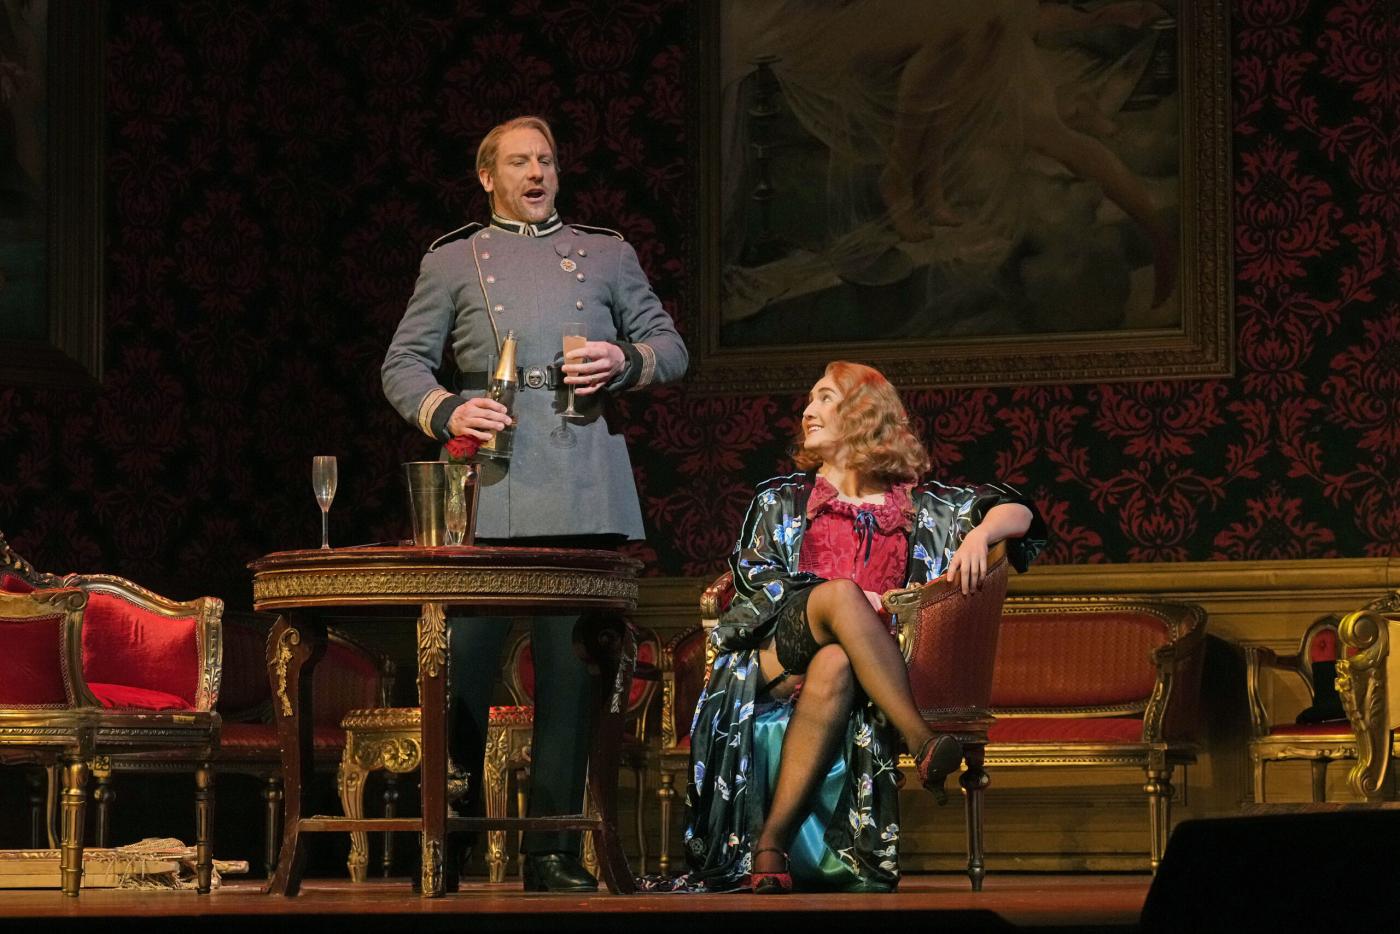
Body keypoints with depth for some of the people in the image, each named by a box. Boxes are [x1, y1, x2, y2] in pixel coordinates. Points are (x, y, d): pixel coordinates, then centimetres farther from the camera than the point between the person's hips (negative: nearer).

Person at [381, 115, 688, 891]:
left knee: (570, 668, -1)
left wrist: (625, 361, -1)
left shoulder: (607, 255, 19)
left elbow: (671, 347, 20)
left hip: (583, 494, 1)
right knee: (464, 660, -5)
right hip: (486, 490, -1)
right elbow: (402, 363, 12)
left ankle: (553, 848, 3)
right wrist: (446, 411, -8)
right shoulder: (452, 261, 15)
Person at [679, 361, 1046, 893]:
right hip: (780, 651, 0)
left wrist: (978, 534, -10)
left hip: (856, 670, 0)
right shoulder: (781, 500, 25)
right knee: (840, 594, -34)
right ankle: (924, 744, -47)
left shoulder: (922, 508, 22)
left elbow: (1017, 512, 15)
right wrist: (844, 598, -9)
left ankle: (771, 845, -44)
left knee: (834, 666, -40)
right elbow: (753, 573, 8)